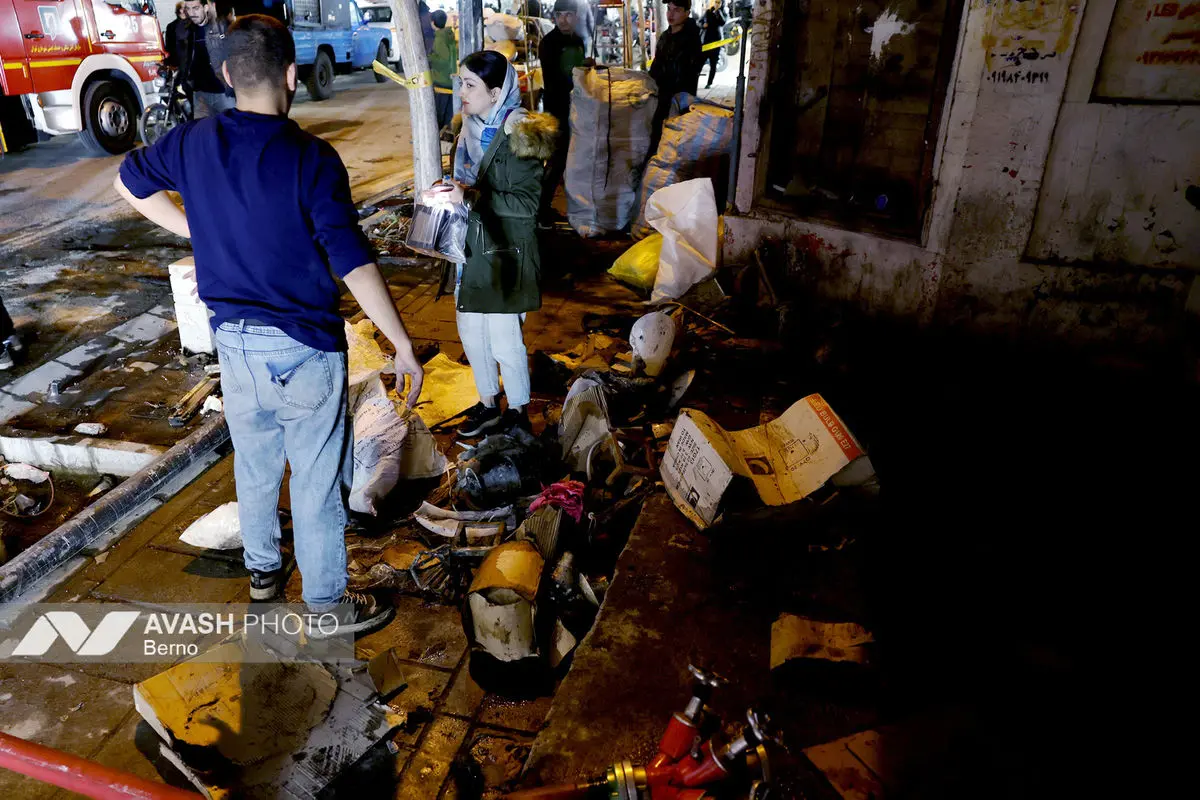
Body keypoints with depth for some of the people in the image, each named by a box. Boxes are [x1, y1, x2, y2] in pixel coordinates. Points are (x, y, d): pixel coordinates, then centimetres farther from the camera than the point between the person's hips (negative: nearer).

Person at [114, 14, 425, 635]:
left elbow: (130, 182, 18)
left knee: (254, 465, 25)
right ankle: (326, 605, 25)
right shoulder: (311, 159, -18)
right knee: (316, 482, 9)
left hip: (233, 344, 6)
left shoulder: (193, 142, -1)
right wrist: (404, 346, -20)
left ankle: (262, 571, 47)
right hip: (304, 351, -5)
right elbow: (353, 264, -24)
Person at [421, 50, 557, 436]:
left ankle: (518, 412, 24)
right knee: (471, 331, 16)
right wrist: (444, 194, -1)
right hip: (472, 248, 8)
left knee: (504, 340, 2)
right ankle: (488, 404, 35)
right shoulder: (471, 128, 7)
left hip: (504, 253, -8)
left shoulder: (517, 136, -17)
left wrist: (471, 197, -27)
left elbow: (526, 202, -20)